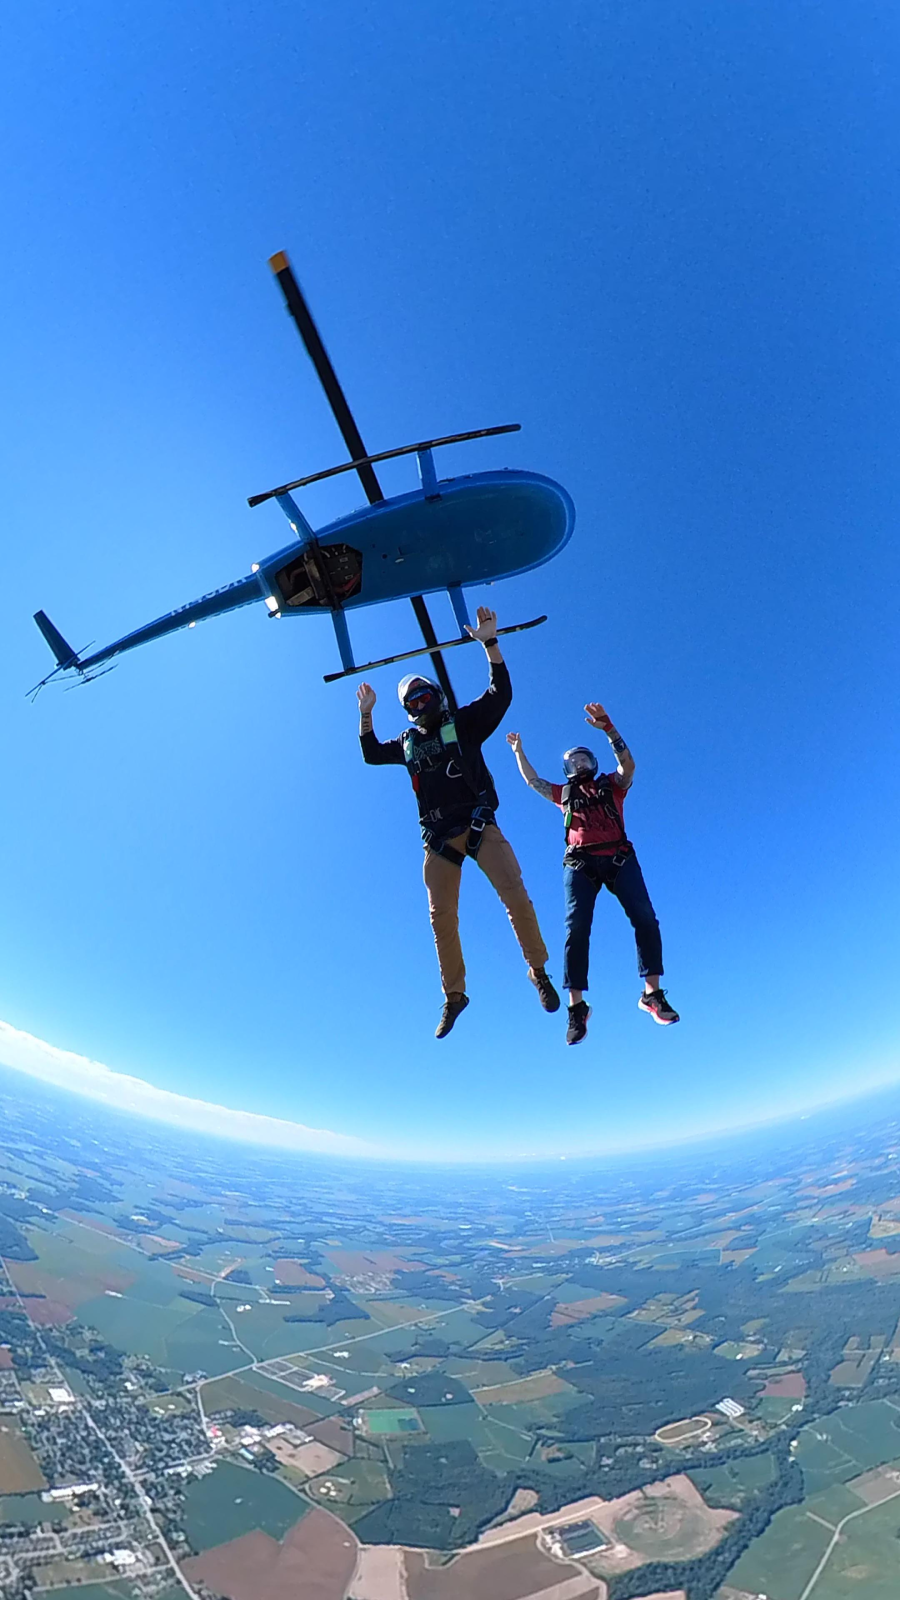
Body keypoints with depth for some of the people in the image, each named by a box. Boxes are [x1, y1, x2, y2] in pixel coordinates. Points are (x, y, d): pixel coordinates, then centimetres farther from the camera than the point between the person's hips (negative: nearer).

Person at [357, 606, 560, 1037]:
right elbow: (371, 754, 33)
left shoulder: (463, 722, 9)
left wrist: (488, 642, -8)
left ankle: (538, 971, -2)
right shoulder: (408, 743, 19)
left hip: (478, 823, -3)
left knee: (513, 892, -19)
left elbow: (500, 693, -1)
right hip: (438, 836, 4)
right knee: (441, 917, 2)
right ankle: (454, 996, 15)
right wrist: (366, 713, 24)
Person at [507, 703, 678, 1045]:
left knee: (645, 919, -15)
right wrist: (518, 750, 31)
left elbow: (628, 765, 1)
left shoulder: (612, 784, 19)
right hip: (580, 863, 1)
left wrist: (608, 729, -10)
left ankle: (652, 994, -8)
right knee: (576, 928, -13)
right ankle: (577, 1007, -13)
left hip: (618, 858, 0)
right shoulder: (564, 792, 27)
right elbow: (532, 781, 28)